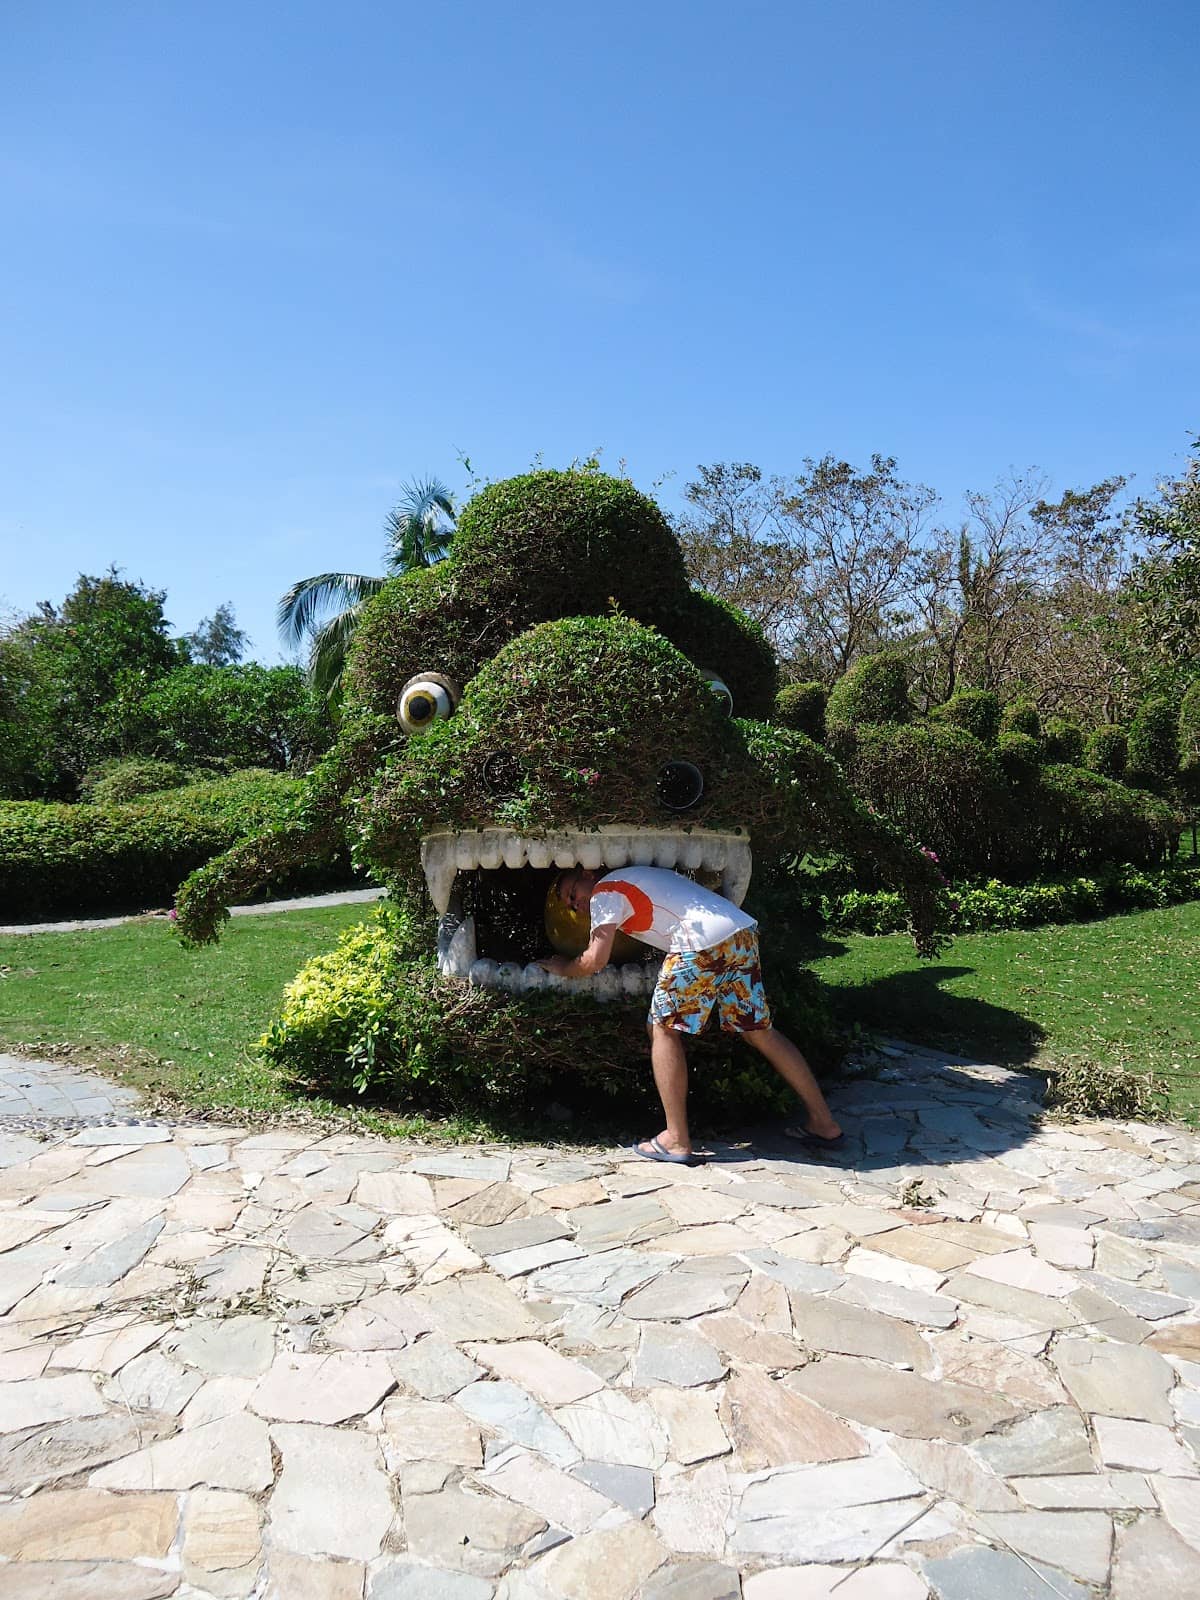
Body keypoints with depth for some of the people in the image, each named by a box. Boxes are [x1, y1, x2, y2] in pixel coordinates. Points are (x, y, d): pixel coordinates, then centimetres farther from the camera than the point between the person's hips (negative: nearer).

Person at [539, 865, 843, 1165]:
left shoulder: (605, 890, 6)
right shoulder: (634, 878, 31)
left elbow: (595, 961, 0)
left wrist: (563, 968, 19)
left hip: (704, 943, -9)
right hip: (744, 932, 9)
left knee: (664, 1028, 5)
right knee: (759, 1031, 16)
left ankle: (677, 1142, 4)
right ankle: (823, 1123, 22)